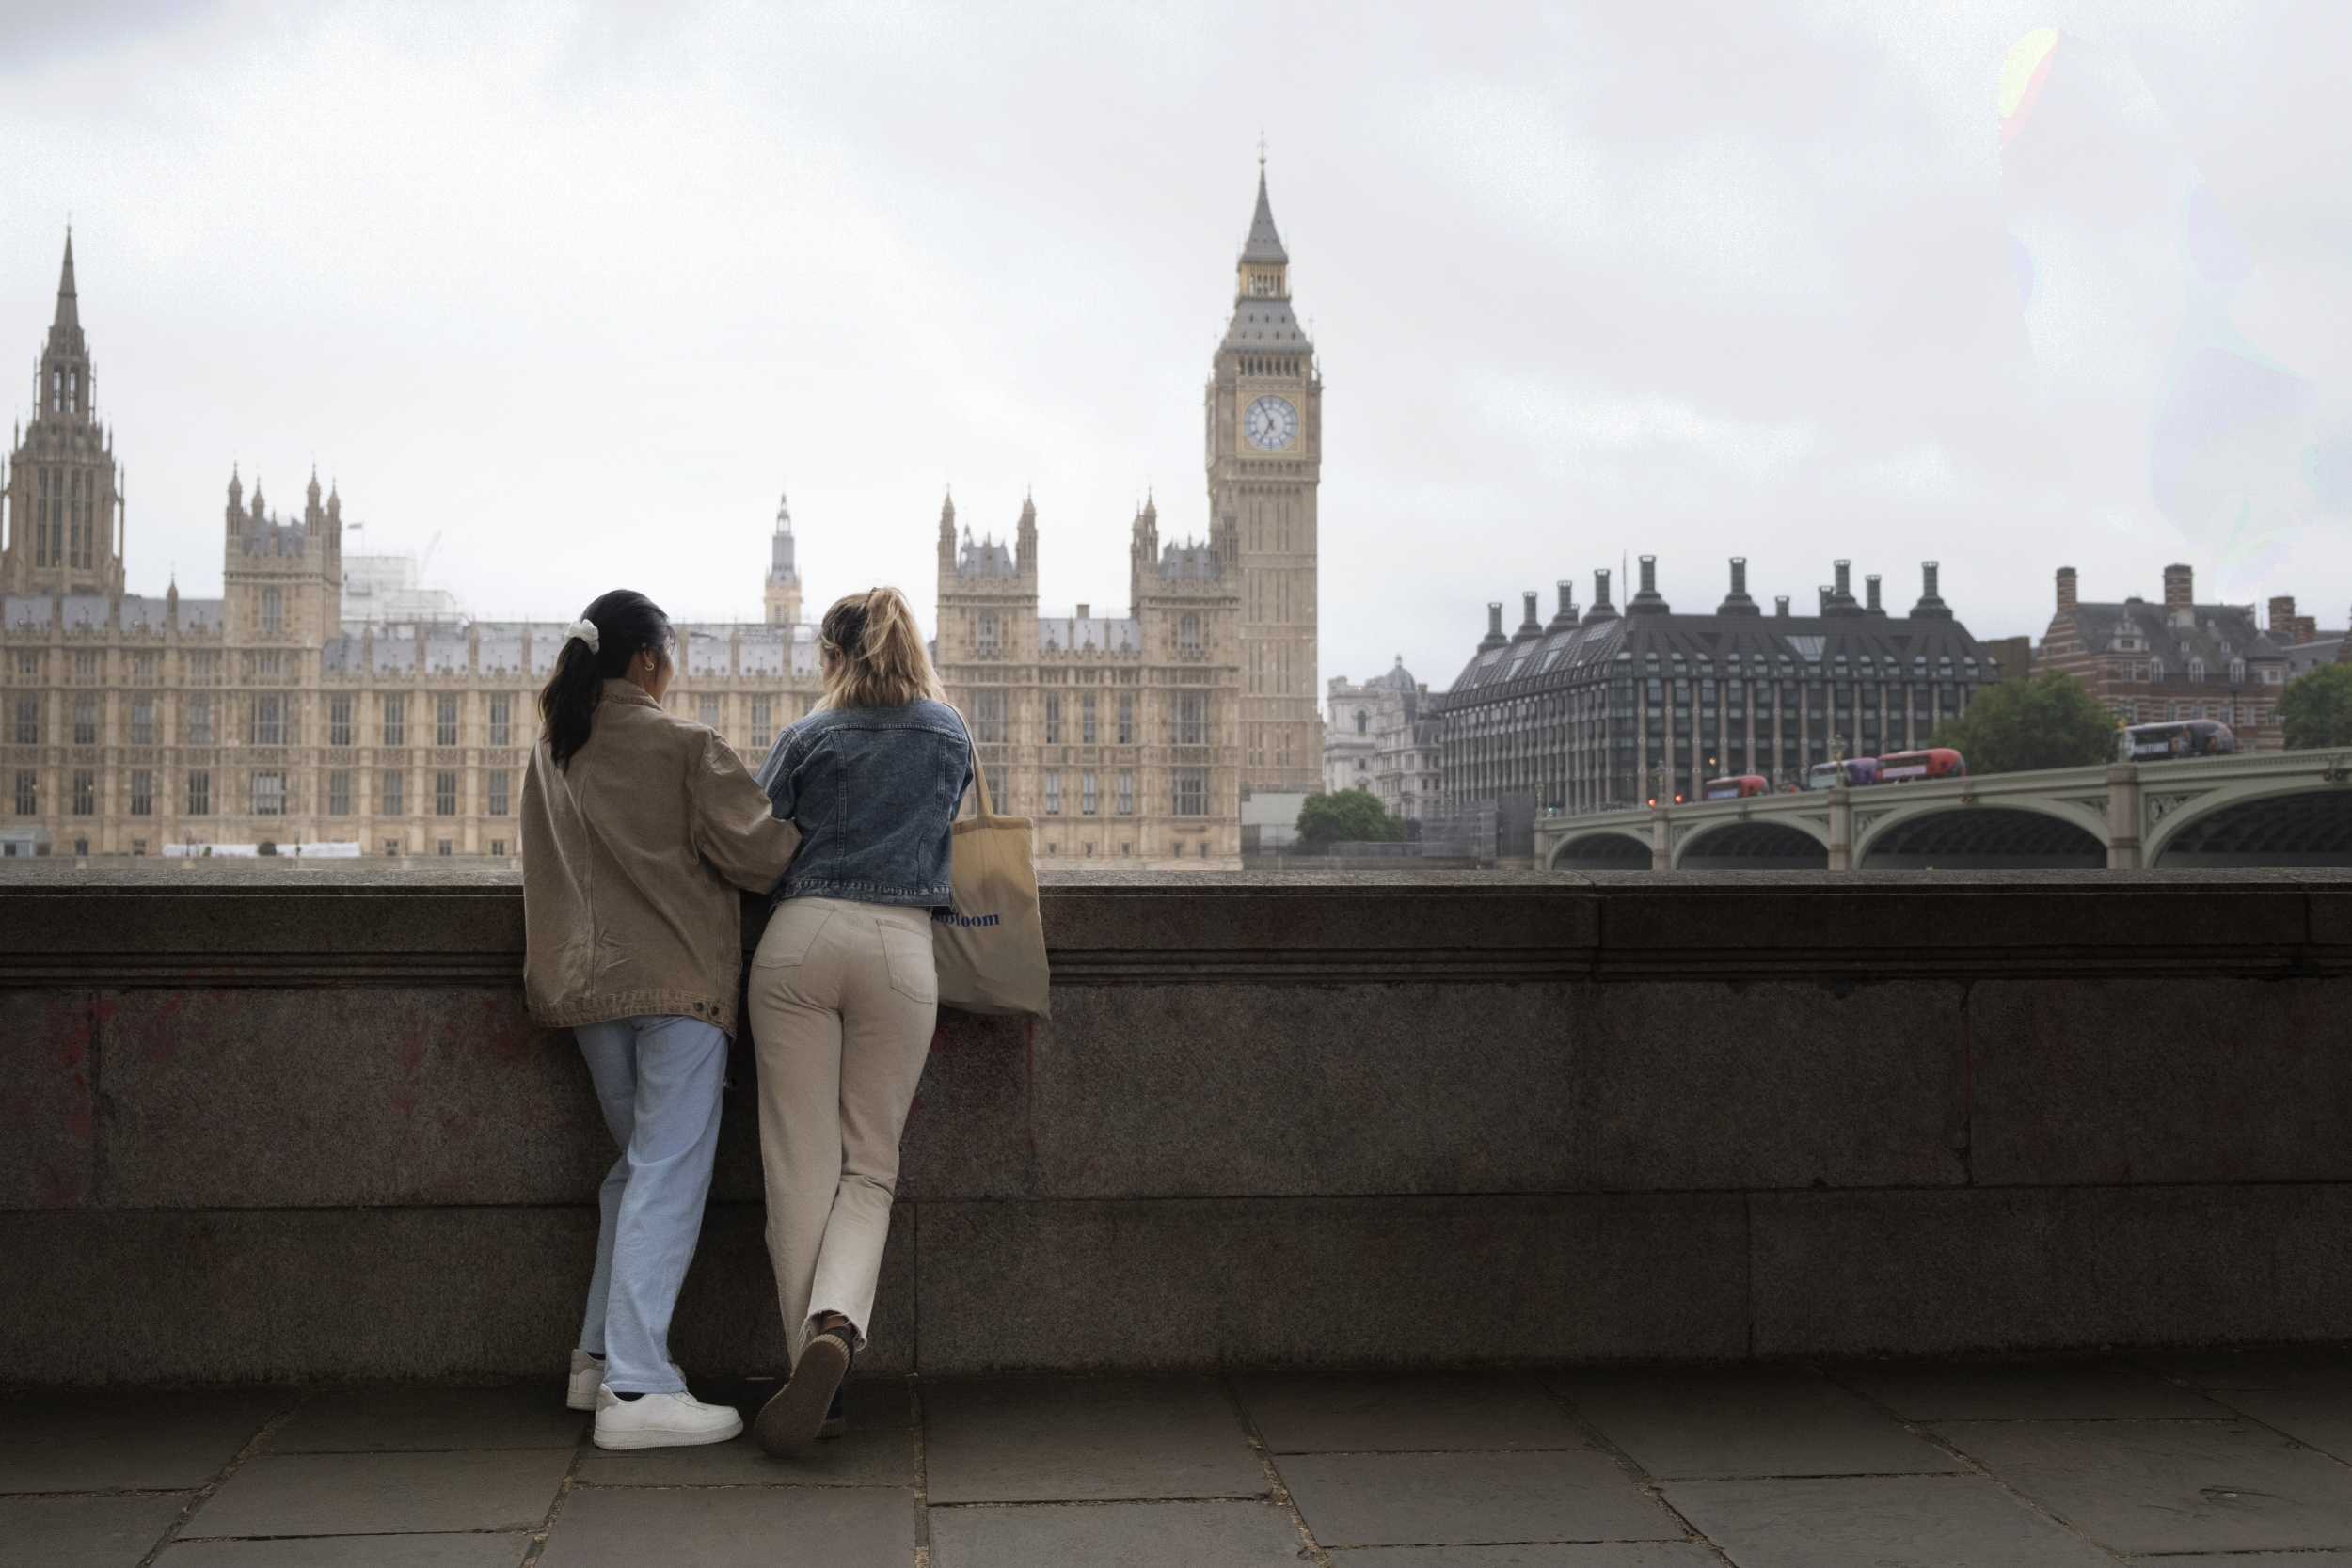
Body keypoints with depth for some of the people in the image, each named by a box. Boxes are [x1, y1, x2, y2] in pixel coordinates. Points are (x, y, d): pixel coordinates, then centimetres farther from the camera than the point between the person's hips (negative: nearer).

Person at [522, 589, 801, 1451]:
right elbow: (753, 852, -11)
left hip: (588, 983, 7)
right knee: (668, 1178, -6)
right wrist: (803, 835, 8)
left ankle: (601, 1355, 20)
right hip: (676, 980, -7)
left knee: (640, 1165, 20)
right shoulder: (685, 746, -9)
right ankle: (636, 1388, -9)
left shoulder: (552, 751, 11)